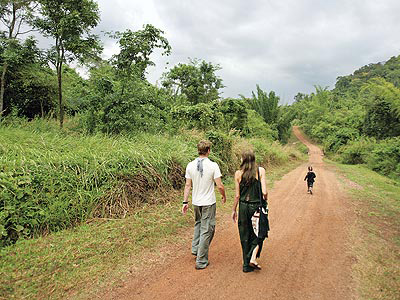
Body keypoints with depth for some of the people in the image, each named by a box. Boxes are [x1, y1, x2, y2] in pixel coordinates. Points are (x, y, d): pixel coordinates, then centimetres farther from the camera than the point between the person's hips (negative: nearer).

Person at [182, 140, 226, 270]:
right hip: (208, 203, -4)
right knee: (206, 231, 5)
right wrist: (224, 196, 7)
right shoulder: (213, 165, -14)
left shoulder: (190, 165, -3)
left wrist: (185, 202, 7)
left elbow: (188, 185, 0)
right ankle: (201, 261, 11)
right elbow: (220, 186, -12)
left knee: (198, 223, 29)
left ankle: (195, 248, 29)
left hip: (196, 202, 5)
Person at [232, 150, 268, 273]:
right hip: (256, 206, -1)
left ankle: (246, 264, 22)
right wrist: (265, 201, 9)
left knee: (245, 236, 13)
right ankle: (253, 257, 3)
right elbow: (264, 192, -12)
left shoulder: (238, 173, -3)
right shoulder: (260, 170, -7)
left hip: (243, 206, 2)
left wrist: (234, 210, 10)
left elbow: (237, 195, -1)